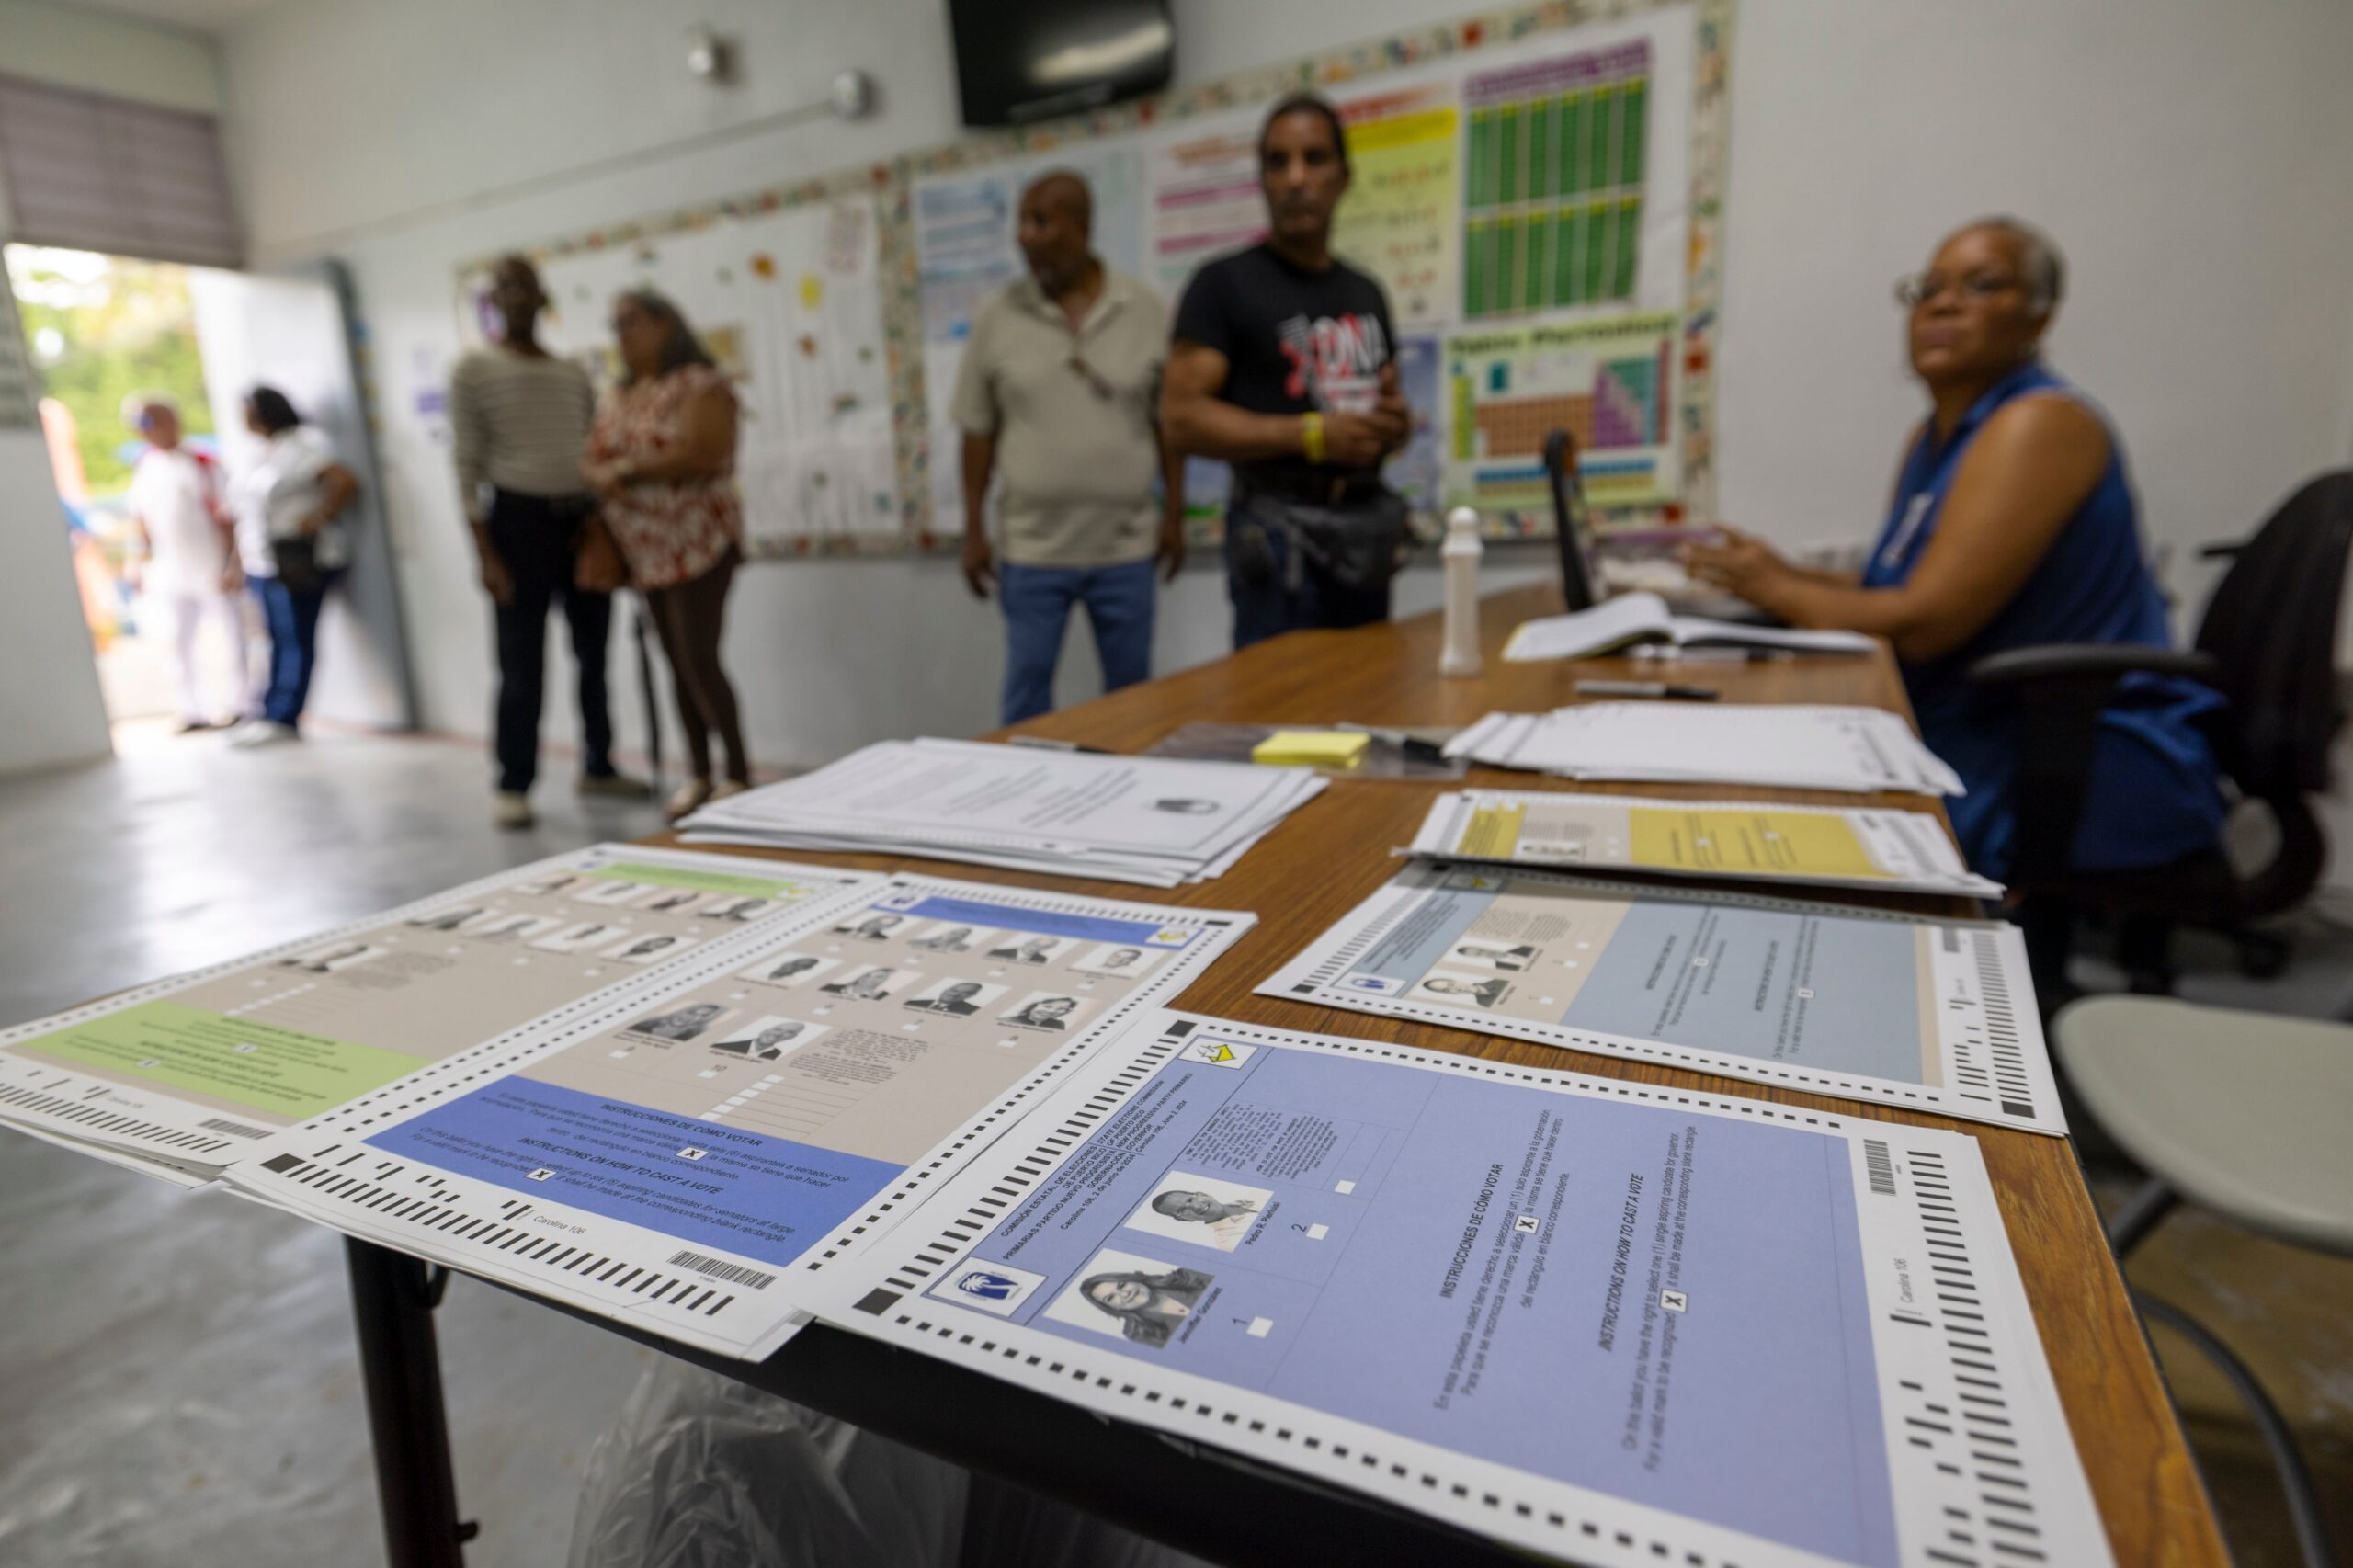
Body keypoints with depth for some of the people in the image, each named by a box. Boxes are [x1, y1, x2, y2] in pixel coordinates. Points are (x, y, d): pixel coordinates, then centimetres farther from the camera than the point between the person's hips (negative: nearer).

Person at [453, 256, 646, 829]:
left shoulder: (574, 374, 15)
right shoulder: (473, 370, 2)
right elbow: (467, 464, -3)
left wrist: (605, 523, 2)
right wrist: (484, 551, -11)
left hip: (584, 520, 5)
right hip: (519, 519, -4)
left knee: (593, 656, 9)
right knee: (522, 664, -3)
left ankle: (598, 767, 22)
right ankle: (512, 785, 6)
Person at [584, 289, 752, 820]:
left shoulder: (699, 384, -6)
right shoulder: (617, 397, 17)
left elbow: (700, 453, -19)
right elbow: (595, 460, 14)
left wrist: (627, 470, -11)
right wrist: (602, 478, -10)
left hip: (699, 546, -7)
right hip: (646, 551, 7)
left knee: (699, 660, -10)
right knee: (678, 663, 8)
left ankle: (739, 775, 1)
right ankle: (698, 774, 16)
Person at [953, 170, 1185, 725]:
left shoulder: (1147, 312, 0)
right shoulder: (997, 318, 0)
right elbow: (978, 433, 3)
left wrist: (1174, 514, 3)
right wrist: (974, 530, 2)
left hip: (1126, 545, 1)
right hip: (1031, 548, 0)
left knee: (1132, 689, 11)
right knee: (1026, 689, 7)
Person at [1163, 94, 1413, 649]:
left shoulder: (1367, 294, 17)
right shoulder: (1224, 283, -2)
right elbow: (1181, 417, -11)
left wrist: (1395, 424, 1)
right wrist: (1313, 435, -18)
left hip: (1366, 523, 6)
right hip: (1281, 524, -6)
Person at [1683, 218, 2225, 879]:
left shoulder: (2042, 425, -15)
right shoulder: (1934, 437, 12)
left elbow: (1923, 624, -22)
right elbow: (1898, 595, 13)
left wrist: (1781, 590, -9)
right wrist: (1785, 573, -1)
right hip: (1992, 742, 8)